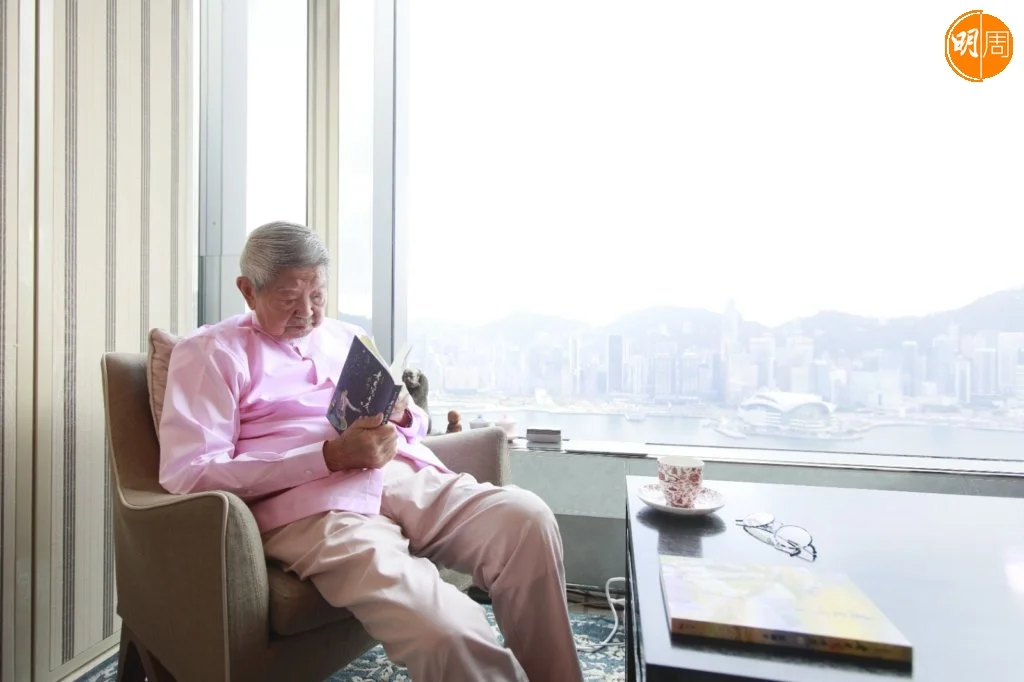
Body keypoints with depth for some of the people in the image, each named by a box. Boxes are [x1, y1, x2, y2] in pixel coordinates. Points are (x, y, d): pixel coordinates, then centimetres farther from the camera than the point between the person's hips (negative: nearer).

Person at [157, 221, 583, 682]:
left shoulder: (346, 337, 23)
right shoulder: (210, 351, 7)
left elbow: (414, 424, 26)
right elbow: (187, 475, -7)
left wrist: (400, 416, -1)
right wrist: (333, 455, -16)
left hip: (402, 475, 6)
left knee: (525, 517, -21)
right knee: (440, 627, -32)